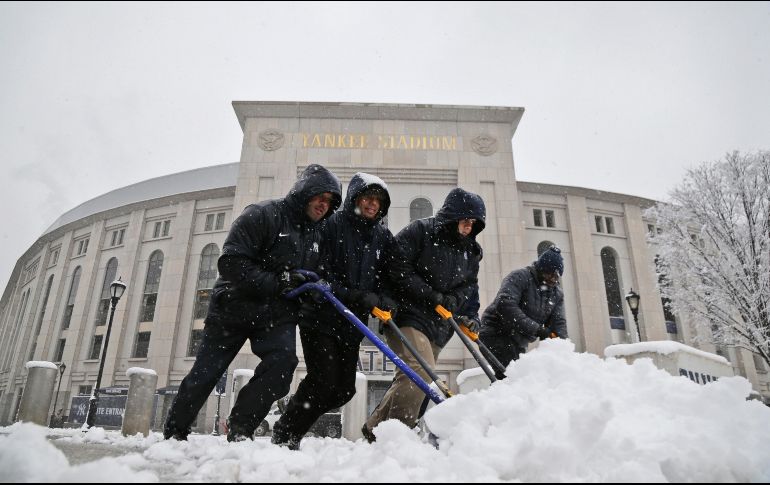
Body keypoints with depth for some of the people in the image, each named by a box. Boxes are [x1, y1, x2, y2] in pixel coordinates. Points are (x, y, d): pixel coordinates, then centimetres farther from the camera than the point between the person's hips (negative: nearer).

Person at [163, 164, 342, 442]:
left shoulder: (318, 235, 7)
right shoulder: (262, 215, -14)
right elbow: (231, 263, -21)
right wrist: (275, 283, -27)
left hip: (278, 315, 4)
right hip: (235, 307, -4)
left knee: (283, 359, -23)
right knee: (204, 374, 5)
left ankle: (240, 428, -7)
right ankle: (174, 432, 29)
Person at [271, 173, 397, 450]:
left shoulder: (384, 237, 9)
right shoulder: (331, 225, -7)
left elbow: (387, 278, 9)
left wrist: (384, 300, -13)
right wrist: (355, 296, -21)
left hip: (353, 323, 6)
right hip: (321, 317, -6)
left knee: (344, 390, 7)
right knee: (323, 382, -11)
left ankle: (292, 432, 26)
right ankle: (284, 434, 13)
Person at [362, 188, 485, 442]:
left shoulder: (471, 252, 14)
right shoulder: (420, 231, -8)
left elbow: (469, 287, 20)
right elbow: (398, 269, -15)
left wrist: (470, 316, 3)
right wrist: (433, 295, -18)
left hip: (438, 325, 7)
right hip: (408, 314, -7)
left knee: (410, 379, 9)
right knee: (420, 369, -23)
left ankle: (375, 427, 24)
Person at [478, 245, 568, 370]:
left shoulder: (557, 294, 7)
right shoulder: (519, 277, -16)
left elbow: (559, 322, -1)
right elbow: (505, 305, -30)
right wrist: (535, 329, -32)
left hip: (519, 344, 8)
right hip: (496, 334, -8)